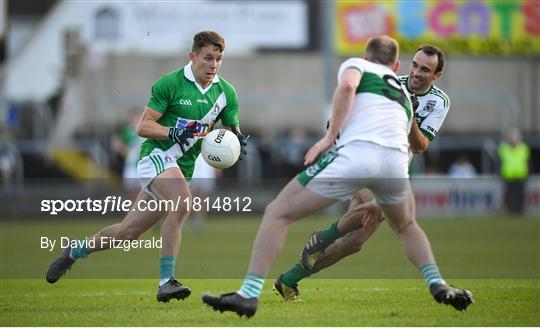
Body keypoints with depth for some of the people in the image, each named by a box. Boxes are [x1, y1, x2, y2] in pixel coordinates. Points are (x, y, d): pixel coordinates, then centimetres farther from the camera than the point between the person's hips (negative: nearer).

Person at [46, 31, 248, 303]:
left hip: (182, 169, 6)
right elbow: (143, 126, -9)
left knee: (127, 231, 9)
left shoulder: (226, 92, 4)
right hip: (156, 155, -6)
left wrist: (237, 141, -11)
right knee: (182, 202, -34)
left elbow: (233, 131, 12)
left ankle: (77, 250, 35)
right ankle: (166, 282, -31)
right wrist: (174, 132, -26)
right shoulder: (170, 83, -10)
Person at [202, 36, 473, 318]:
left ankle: (248, 294, -5)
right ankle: (438, 286, 17)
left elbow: (347, 86, -2)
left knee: (277, 213, 6)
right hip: (396, 160, 5)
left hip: (356, 152, -5)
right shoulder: (404, 94, 37)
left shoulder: (356, 64, 22)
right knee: (406, 227, 36)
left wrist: (329, 137, -3)